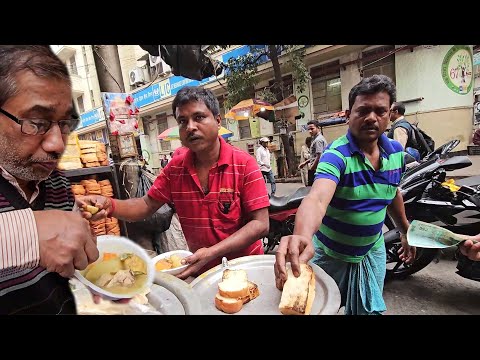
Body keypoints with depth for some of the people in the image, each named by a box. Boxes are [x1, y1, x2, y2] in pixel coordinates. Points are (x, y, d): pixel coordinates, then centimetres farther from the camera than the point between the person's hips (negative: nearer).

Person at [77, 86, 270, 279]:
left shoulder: (244, 164, -12)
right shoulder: (175, 167, 1)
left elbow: (260, 224, -14)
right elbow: (147, 205, 10)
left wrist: (212, 252, -22)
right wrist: (110, 205, -10)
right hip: (201, 271, 3)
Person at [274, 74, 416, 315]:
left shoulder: (396, 152, -5)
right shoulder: (337, 154, -26)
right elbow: (317, 198, -45)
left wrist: (405, 232, 21)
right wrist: (302, 236, -65)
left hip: (372, 252, 5)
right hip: (330, 255, -4)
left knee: (370, 309, 23)